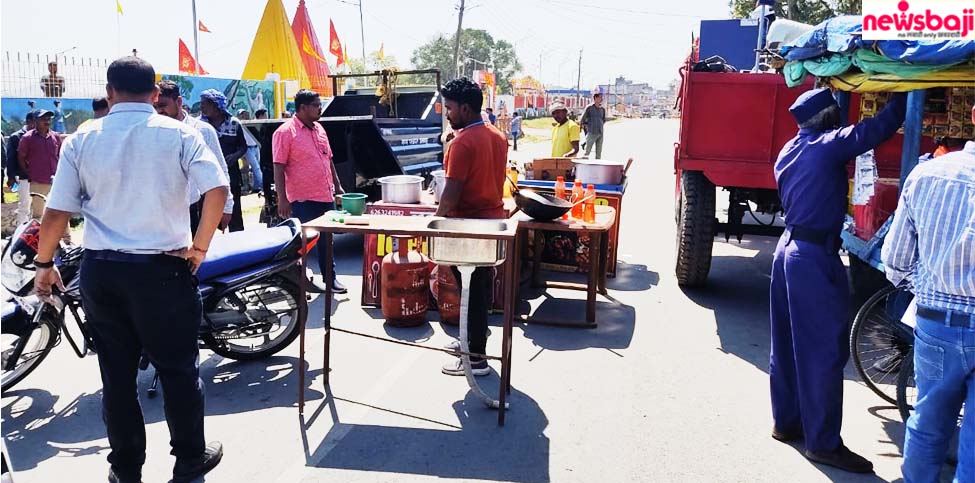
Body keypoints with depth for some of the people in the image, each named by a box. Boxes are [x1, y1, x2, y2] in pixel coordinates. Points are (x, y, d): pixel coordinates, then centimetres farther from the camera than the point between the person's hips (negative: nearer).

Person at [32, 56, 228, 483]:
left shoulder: (81, 140, 2)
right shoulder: (178, 134, -5)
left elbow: (57, 212, 0)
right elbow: (217, 190, -17)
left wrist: (44, 264, 14)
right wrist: (199, 247, -5)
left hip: (99, 270, 3)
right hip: (162, 269, -2)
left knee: (116, 372, 13)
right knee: (178, 368, 10)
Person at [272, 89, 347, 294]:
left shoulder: (319, 129, 13)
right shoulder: (285, 132, -10)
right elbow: (279, 168, -13)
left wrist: (337, 185, 17)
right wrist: (282, 199, -18)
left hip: (326, 197, 7)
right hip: (303, 200, -7)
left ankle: (329, 278, 26)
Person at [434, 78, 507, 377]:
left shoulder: (463, 142, -20)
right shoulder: (498, 137, 7)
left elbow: (452, 192, -22)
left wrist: (437, 218, -9)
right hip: (493, 218, 9)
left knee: (471, 292, 0)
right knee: (482, 287, 18)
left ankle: (476, 359, 8)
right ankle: (473, 339, 33)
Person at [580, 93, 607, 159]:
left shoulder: (602, 109, 10)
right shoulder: (589, 107, -5)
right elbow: (581, 121, -2)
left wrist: (600, 125, 13)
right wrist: (587, 126, 7)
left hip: (600, 133, 5)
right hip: (591, 133, -5)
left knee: (599, 153, 8)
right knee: (587, 152, -5)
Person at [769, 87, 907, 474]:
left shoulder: (789, 151, 13)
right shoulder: (828, 146, -12)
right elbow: (879, 128, -15)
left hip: (788, 247, 9)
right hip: (816, 255, -9)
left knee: (788, 344, 14)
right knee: (825, 350, -3)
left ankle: (786, 422, 24)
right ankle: (823, 442, 4)